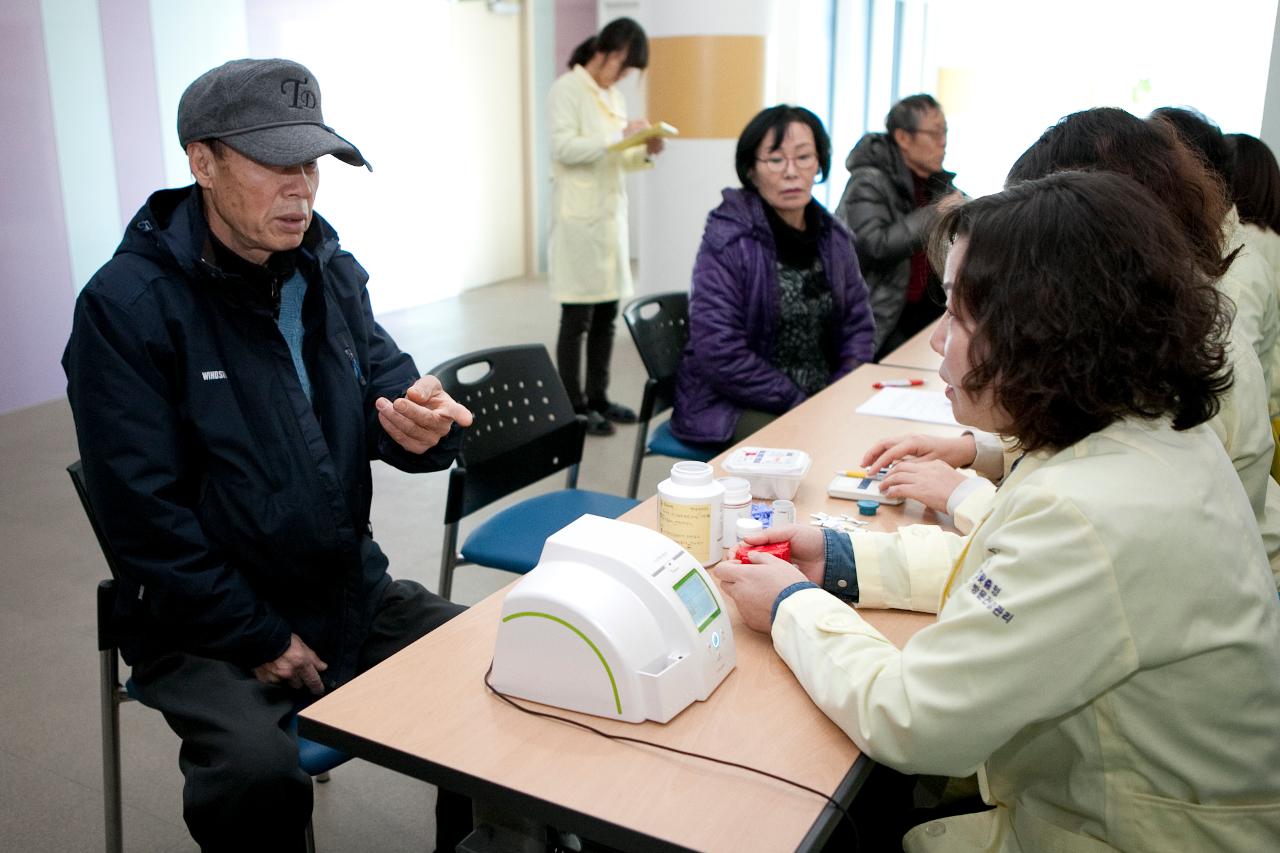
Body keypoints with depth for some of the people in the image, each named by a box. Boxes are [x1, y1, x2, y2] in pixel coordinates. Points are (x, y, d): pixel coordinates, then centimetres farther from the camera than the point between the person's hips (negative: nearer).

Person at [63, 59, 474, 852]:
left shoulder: (331, 271, 4)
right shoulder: (126, 305, -13)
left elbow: (387, 396, 1)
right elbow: (147, 515, -15)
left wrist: (427, 426, -24)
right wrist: (262, 641, -15)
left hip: (352, 591, 6)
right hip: (207, 622, -5)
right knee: (259, 770, -31)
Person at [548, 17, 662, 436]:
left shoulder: (613, 96, 17)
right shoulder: (567, 88, -6)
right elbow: (563, 148, -17)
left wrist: (646, 151, 1)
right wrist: (620, 137, -20)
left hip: (611, 213, 8)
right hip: (579, 216, -7)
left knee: (606, 314, 9)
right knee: (577, 317, -4)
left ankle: (598, 398, 19)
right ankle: (574, 408, 3)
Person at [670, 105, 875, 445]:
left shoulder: (833, 237, 7)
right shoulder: (727, 240, -13)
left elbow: (858, 323, 14)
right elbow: (720, 353, -18)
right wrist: (798, 403, -18)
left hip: (822, 395, 7)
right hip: (732, 404, -6)